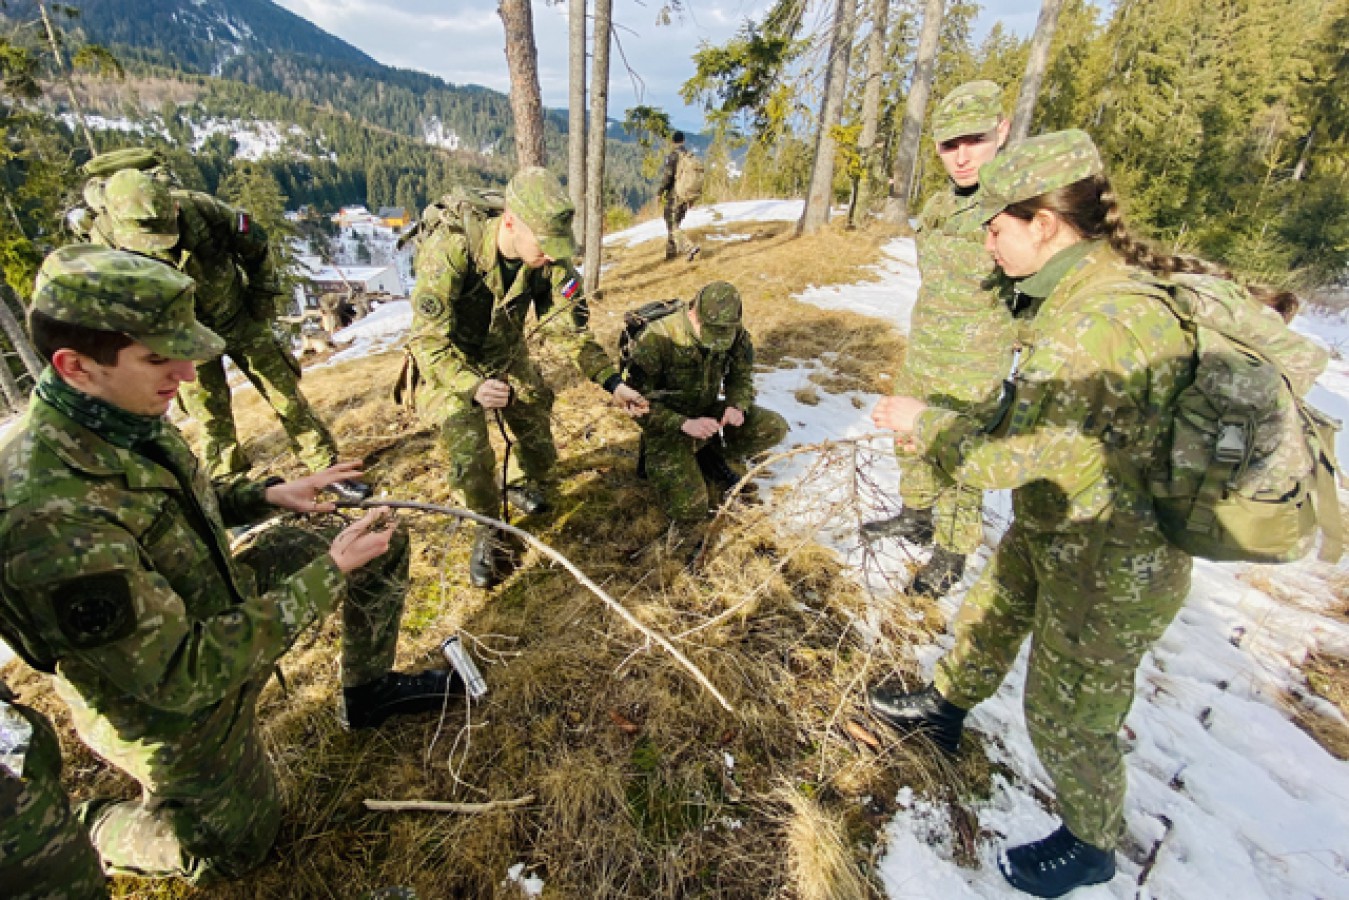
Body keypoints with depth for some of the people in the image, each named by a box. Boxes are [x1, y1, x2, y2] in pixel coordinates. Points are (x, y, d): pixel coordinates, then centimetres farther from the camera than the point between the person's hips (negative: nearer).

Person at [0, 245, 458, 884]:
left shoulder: (124, 417, -13)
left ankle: (368, 690, 21)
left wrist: (268, 494, -6)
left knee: (384, 544, 3)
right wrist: (330, 572, -32)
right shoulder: (51, 515, -38)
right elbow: (181, 675, -33)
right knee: (232, 846, 14)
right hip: (165, 701, -6)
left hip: (219, 602, 7)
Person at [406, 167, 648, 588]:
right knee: (470, 454, -15)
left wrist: (612, 382, -23)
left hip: (508, 357, 4)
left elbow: (572, 328, -12)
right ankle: (490, 532, 12)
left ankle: (534, 489, 44)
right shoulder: (450, 249, -35)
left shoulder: (551, 261, -22)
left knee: (537, 433, 10)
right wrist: (473, 387, -52)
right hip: (450, 364, -3)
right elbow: (428, 339, -34)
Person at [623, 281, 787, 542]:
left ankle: (710, 456, 9)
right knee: (689, 514, -22)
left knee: (774, 427, -12)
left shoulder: (734, 332, -10)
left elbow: (742, 375, 4)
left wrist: (737, 405, -19)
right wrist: (684, 424, -37)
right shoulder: (656, 339, -26)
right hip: (669, 426, -5)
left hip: (708, 413, 5)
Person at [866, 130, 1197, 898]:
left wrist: (922, 422, -15)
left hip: (1109, 564, -9)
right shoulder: (1099, 283, -1)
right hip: (1052, 529, 9)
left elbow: (1010, 459, -27)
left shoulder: (1097, 323, -32)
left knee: (1066, 715, 14)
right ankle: (945, 711, 57)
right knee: (989, 619, 28)